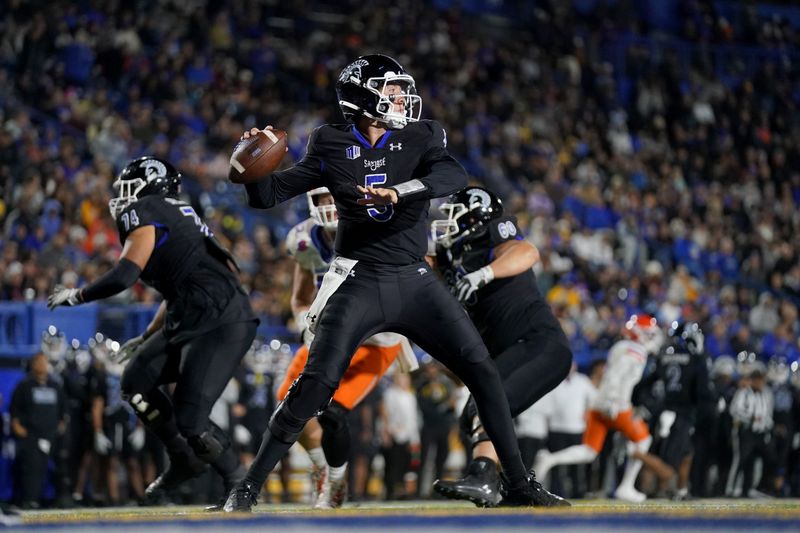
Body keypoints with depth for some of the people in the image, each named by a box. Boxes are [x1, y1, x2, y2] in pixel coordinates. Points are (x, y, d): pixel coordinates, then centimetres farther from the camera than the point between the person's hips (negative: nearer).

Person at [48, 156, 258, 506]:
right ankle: (184, 461, 21)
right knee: (137, 382, 12)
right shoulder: (175, 216, 26)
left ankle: (240, 484, 4)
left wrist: (74, 296, 3)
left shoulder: (143, 212, -2)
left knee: (189, 419, -12)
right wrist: (146, 339, 39)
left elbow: (124, 276, -13)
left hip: (221, 324, -10)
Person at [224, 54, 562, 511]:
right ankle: (248, 488, -6)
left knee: (482, 371, -4)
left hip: (415, 283, 2)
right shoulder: (333, 148, 2)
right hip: (359, 283, -2)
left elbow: (454, 176, -17)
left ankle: (520, 484, 5)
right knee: (316, 385, -13)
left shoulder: (420, 138, 4)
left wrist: (397, 192, -34)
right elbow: (269, 194, 3)